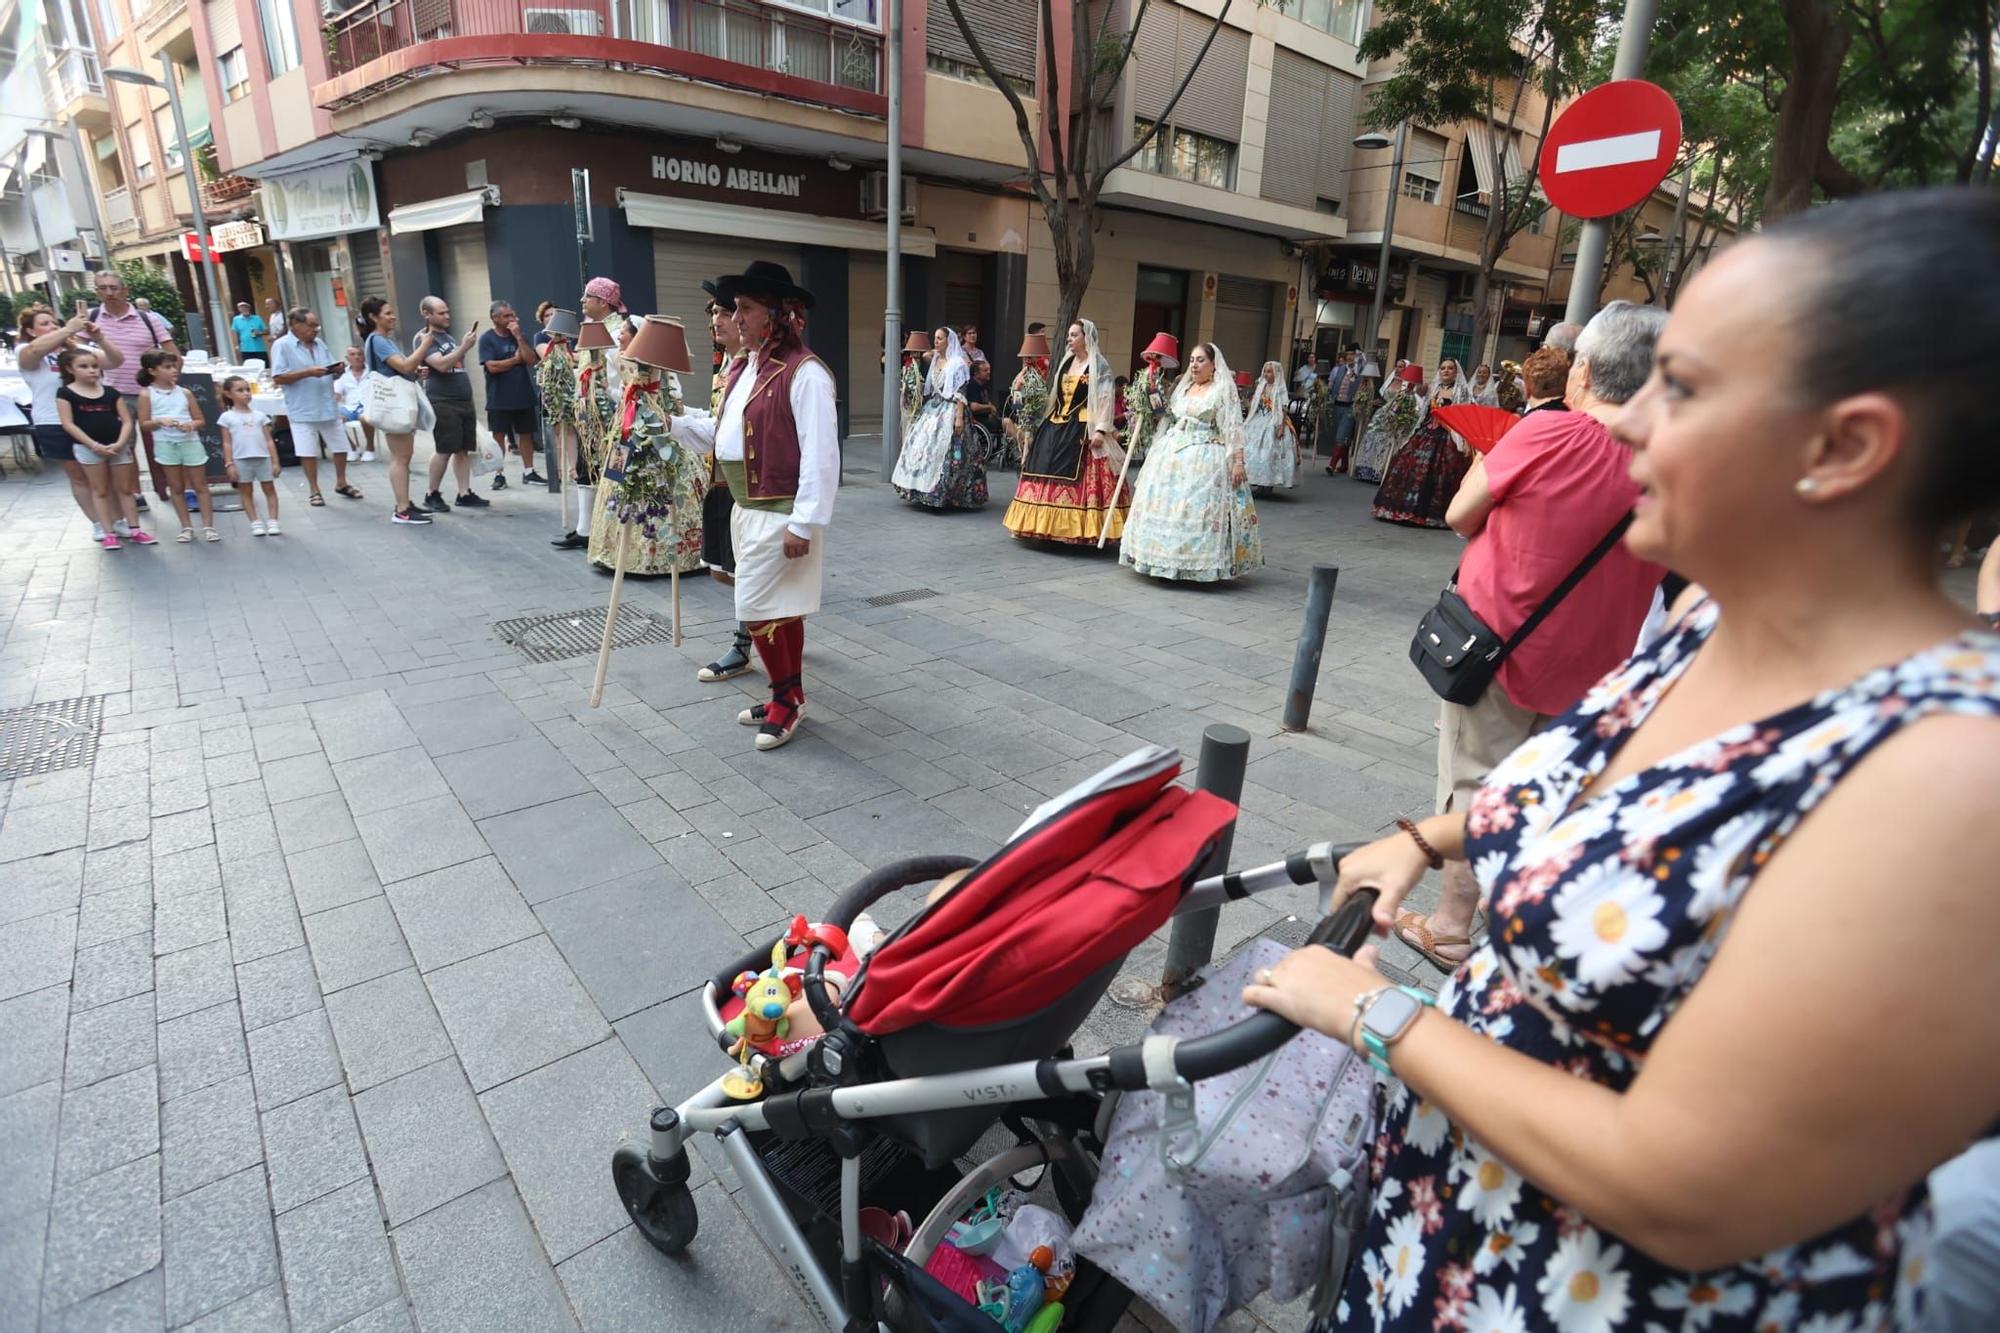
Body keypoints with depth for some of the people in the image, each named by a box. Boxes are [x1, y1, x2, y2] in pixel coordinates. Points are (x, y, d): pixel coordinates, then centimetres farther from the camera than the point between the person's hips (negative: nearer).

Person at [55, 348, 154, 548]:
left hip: (118, 446, 2)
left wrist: (120, 443, -13)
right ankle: (109, 533, 6)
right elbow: (68, 424, -7)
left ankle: (134, 529, 13)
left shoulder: (111, 392, 6)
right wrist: (94, 445, -16)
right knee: (100, 491, 5)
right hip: (88, 448, -2)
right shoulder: (65, 393, -1)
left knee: (125, 489, 8)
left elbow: (127, 421, 3)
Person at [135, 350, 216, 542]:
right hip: (166, 444, -1)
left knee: (200, 485, 2)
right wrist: (160, 421, -18)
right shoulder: (147, 394, 0)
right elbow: (143, 424, 0)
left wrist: (191, 425, -14)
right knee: (176, 487, 7)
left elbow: (199, 420, 8)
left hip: (190, 441, 1)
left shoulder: (185, 392, 5)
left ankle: (208, 526, 4)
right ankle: (186, 527, 12)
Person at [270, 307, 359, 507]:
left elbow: (331, 371, 16)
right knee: (308, 451, 1)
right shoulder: (282, 346, -7)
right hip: (303, 410, -5)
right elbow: (278, 378, -13)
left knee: (341, 446, 11)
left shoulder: (320, 343, 11)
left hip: (328, 406, 5)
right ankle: (313, 490, 12)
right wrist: (308, 372, -21)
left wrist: (337, 370, -8)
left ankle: (341, 484, 28)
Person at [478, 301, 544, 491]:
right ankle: (499, 474, 7)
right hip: (499, 398, -4)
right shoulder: (487, 339, -4)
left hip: (523, 395, 4)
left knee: (526, 433, 7)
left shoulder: (518, 336, 8)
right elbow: (492, 367, -14)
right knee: (499, 435, 1)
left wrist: (518, 337, -11)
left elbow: (531, 360, -5)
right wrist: (516, 360, -6)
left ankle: (528, 472, 15)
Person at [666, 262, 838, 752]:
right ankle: (789, 697, 27)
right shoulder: (743, 368, 11)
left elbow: (820, 455, -21)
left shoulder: (804, 372, -17)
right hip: (748, 509, 9)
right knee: (780, 609, 15)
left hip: (781, 514, -9)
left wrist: (804, 522, -22)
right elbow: (724, 433, 18)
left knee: (760, 609, -5)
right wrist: (674, 422, 7)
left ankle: (786, 698, 13)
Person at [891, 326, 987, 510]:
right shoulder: (934, 360, 15)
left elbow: (961, 393, -13)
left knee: (942, 449, -12)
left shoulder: (957, 363, -7)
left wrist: (959, 417, -20)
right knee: (923, 444, 4)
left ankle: (943, 494, -6)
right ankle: (927, 492, 11)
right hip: (932, 408, 8)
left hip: (949, 410, -8)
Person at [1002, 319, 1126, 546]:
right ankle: (1051, 526, 12)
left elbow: (1105, 399, -9)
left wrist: (1101, 429, -20)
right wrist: (1045, 423, 19)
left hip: (1083, 429, -7)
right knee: (1052, 476, 6)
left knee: (1078, 481, -11)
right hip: (1057, 426, 7)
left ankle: (1077, 529, -7)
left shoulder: (1099, 365, -3)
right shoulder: (1067, 361, 18)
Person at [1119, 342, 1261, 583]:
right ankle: (1169, 561, 10)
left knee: (1198, 507, -11)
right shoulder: (1183, 387, 18)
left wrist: (1238, 461, -16)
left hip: (1205, 457, -7)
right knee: (1166, 504, 3)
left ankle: (1202, 563, -4)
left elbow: (1233, 428, -9)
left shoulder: (1223, 390, -3)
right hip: (1173, 454, 7)